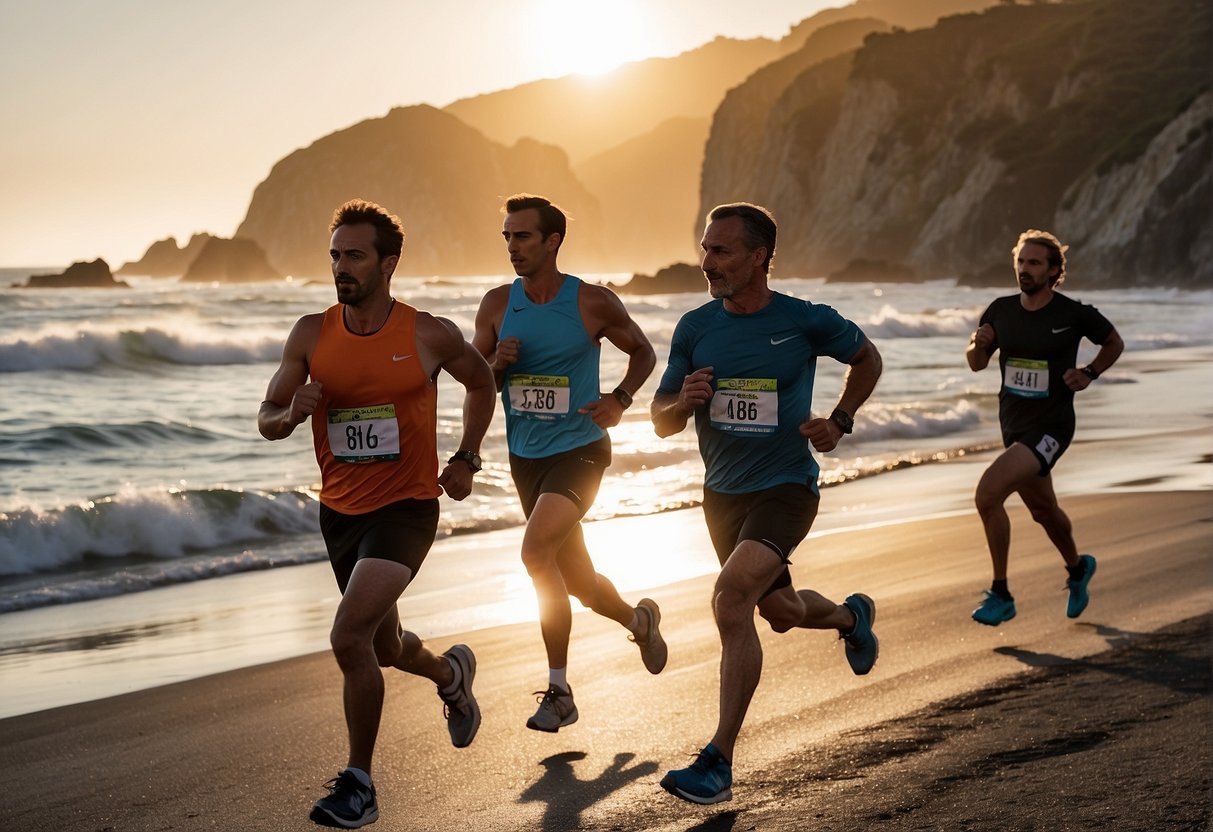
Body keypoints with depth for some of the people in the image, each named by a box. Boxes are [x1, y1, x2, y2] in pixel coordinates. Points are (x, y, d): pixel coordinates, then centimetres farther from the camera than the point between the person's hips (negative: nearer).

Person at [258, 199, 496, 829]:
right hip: (340, 511, 5)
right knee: (386, 647, 21)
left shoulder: (430, 335, -8)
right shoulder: (311, 334, -3)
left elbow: (480, 383, 12)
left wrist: (466, 458, 4)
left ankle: (358, 782, -6)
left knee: (349, 637, -22)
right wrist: (292, 414, -22)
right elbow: (266, 420, 1)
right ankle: (451, 674, 56)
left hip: (406, 507, -5)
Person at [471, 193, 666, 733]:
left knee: (536, 550, -25)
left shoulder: (592, 302, -7)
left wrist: (620, 400, -10)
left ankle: (558, 690, -15)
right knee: (577, 581, 13)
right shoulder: (497, 304, 1)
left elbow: (643, 352, 7)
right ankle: (639, 620, 45)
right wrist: (497, 363, -15)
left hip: (578, 450, -5)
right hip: (525, 457, 5)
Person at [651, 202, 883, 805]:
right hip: (722, 492, 6)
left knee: (731, 598, -27)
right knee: (780, 612, 22)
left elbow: (867, 358, 9)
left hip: (785, 488, -5)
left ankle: (719, 762, -21)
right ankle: (851, 617, 60)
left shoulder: (805, 321, -11)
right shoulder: (695, 328, -3)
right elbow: (661, 422, 2)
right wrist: (685, 401, -20)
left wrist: (839, 422, -4)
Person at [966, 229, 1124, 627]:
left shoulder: (1074, 314, -13)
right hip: (1013, 426, 6)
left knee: (988, 492, -24)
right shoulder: (1001, 311, -2)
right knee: (1043, 511, 23)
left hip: (1050, 427, -6)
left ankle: (1000, 594, -12)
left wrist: (1089, 374, -8)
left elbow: (1115, 343, 7)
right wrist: (978, 344, -12)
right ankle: (1077, 568, 54)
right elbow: (976, 364, 10)